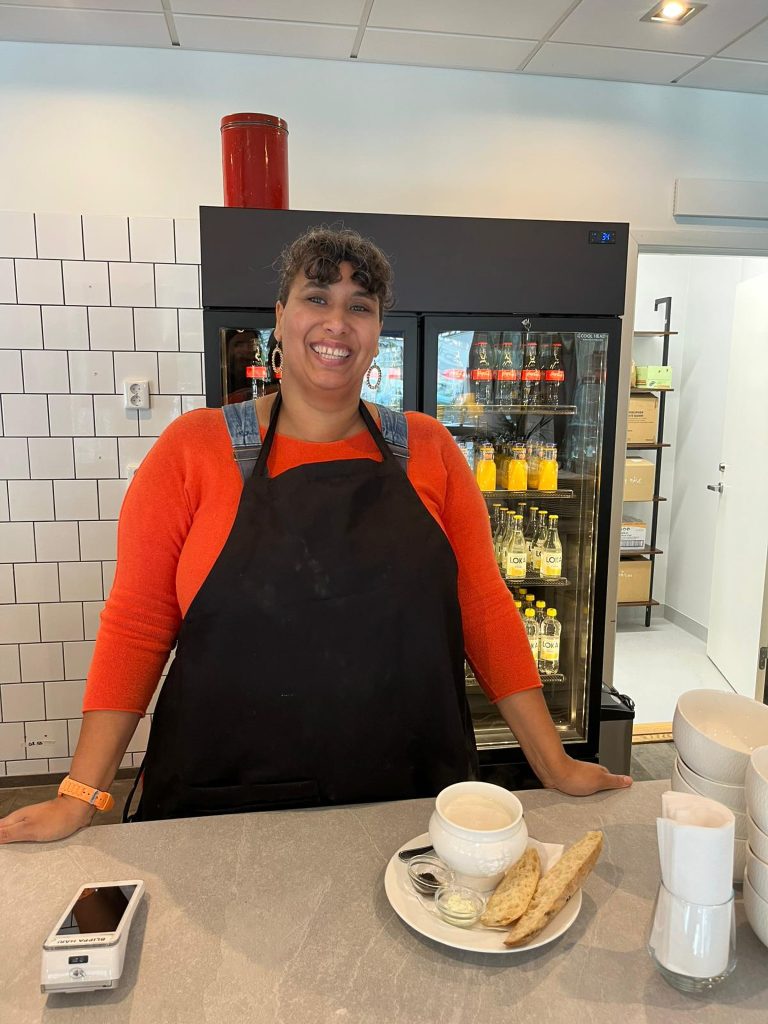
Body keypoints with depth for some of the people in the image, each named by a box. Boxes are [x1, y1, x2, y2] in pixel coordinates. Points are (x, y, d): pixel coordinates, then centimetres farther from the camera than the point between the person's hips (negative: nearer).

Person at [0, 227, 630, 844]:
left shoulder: (429, 450, 0)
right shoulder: (194, 448, -5)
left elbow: (484, 608, -1)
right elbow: (137, 625, -5)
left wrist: (553, 762, -3)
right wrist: (82, 795, -8)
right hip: (227, 809, -1)